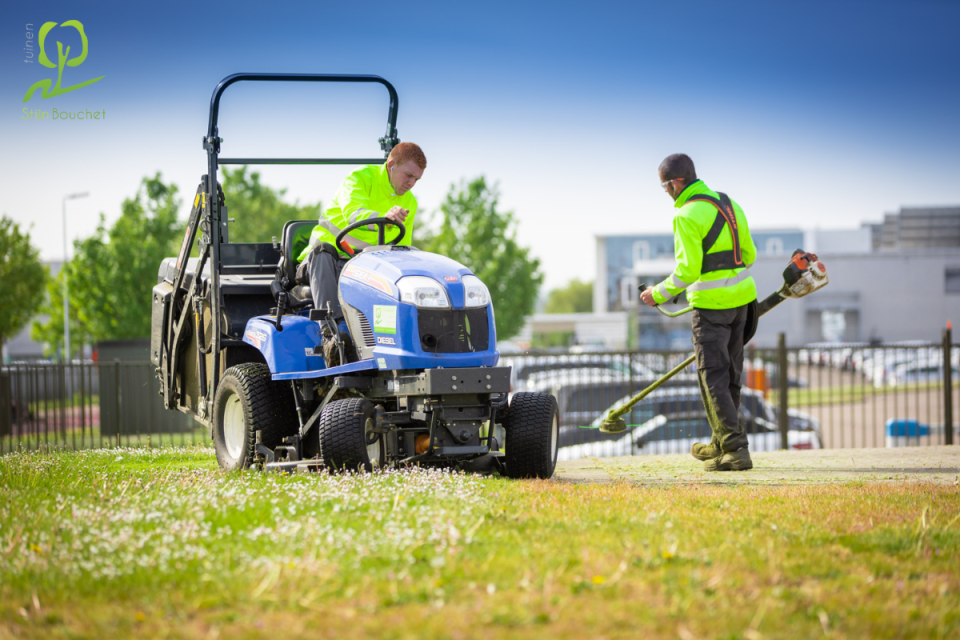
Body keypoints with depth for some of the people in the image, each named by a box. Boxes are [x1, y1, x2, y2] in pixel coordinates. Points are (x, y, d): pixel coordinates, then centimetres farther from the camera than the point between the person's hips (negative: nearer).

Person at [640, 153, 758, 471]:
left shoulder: (688, 216, -15)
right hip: (741, 297, 8)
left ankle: (735, 450, -12)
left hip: (711, 304, -8)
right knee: (730, 375, 16)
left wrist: (659, 294, -5)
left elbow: (688, 270, -19)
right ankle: (721, 444, 27)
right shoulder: (728, 204, 10)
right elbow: (748, 255, 16)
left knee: (713, 378, -4)